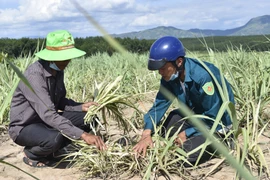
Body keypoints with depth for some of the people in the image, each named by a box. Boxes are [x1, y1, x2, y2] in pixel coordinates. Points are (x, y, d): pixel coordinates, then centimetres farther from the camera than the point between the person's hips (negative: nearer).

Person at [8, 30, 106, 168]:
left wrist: (82, 106, -11)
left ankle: (48, 151, 6)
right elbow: (48, 114, -37)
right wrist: (83, 135, -42)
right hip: (24, 127, -8)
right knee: (55, 138, -38)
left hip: (46, 119, 8)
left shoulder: (58, 71, -2)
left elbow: (60, 102, 8)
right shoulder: (34, 75, -29)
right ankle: (31, 154, -2)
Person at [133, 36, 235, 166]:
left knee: (186, 156, -21)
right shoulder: (170, 76, -12)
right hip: (195, 113, 7)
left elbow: (213, 116, -28)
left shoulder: (203, 76, -34)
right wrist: (146, 134, -23)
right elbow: (160, 104, -10)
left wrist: (187, 133, -21)